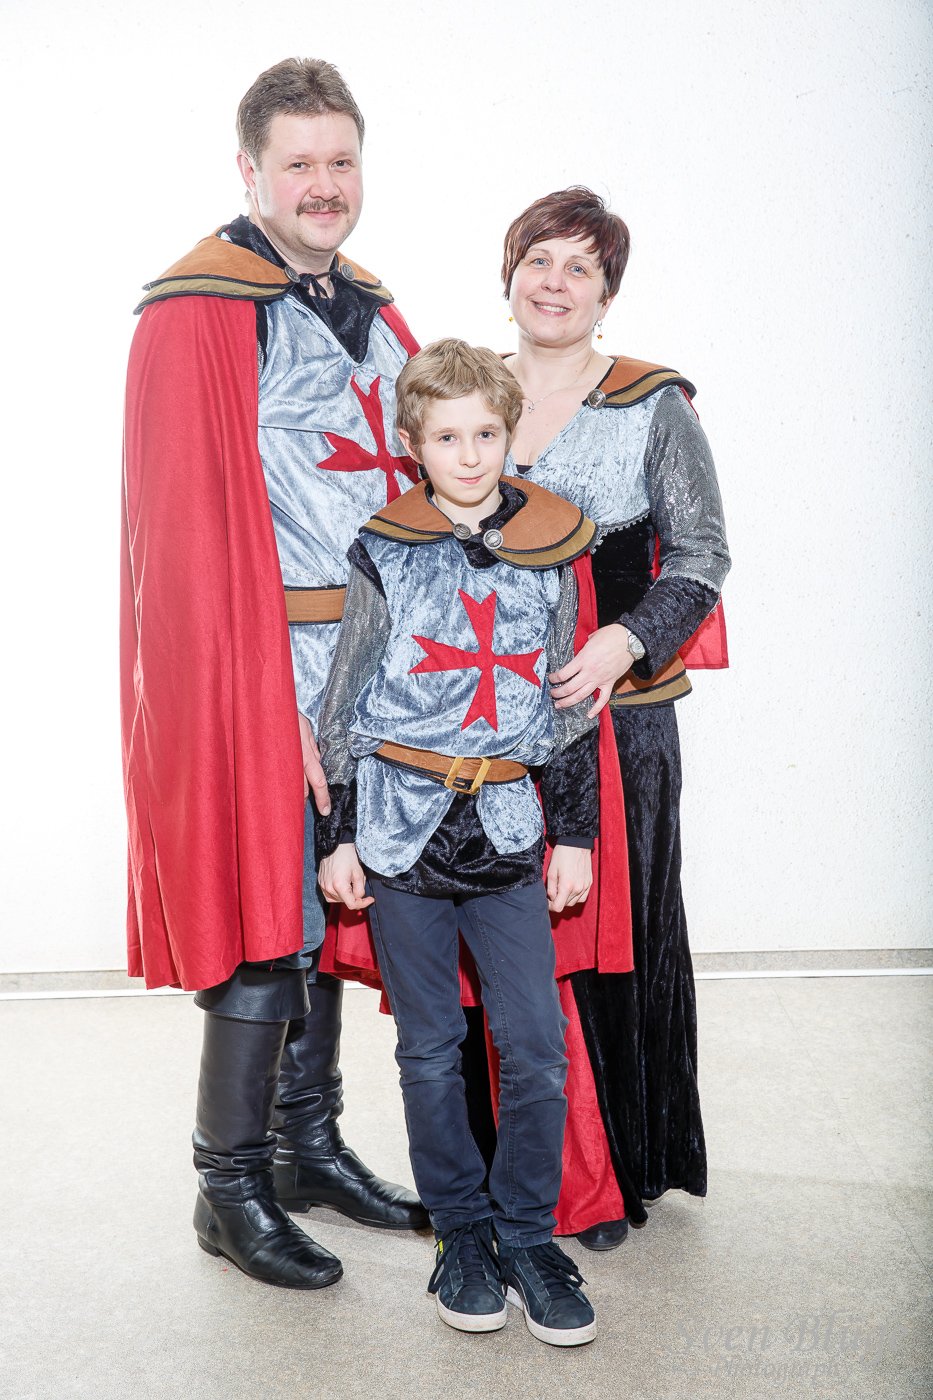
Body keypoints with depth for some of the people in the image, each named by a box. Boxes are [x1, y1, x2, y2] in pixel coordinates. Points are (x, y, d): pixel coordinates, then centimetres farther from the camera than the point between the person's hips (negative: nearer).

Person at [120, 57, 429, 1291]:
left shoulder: (371, 316, 15)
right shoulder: (197, 315, -9)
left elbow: (424, 487, 19)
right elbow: (191, 529, -15)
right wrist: (266, 699, -20)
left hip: (371, 662, 8)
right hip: (261, 668, -7)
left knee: (326, 911, 15)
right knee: (262, 923, -1)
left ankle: (310, 1147, 30)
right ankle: (231, 1190, 15)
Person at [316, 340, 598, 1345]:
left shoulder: (550, 550, 5)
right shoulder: (383, 553, 0)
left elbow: (571, 705, 11)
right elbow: (346, 704, 2)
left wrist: (575, 832, 8)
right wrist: (339, 835, 0)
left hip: (508, 824, 2)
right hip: (402, 824, -1)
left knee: (537, 1046, 0)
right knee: (430, 1048, 8)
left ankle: (527, 1237, 19)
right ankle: (461, 1232, 25)